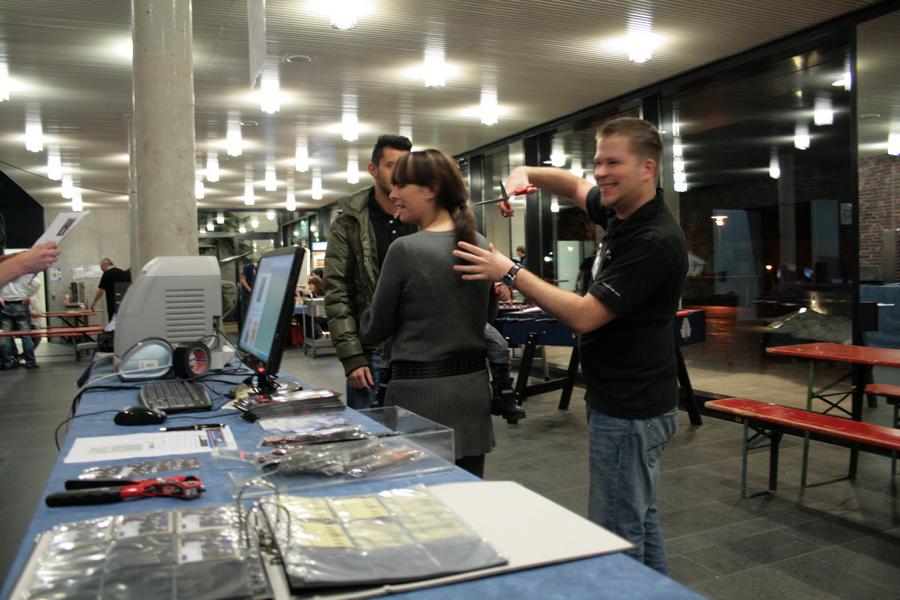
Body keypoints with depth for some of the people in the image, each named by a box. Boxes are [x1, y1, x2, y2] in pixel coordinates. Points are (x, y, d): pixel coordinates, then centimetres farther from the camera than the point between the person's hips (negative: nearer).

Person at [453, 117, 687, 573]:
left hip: (628, 412, -10)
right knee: (639, 520, 21)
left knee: (616, 535, 0)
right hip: (625, 402, 10)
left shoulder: (656, 241, -23)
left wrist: (510, 273, -19)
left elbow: (584, 315, -25)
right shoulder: (619, 212, 5)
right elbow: (575, 186, 24)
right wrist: (526, 173, 3)